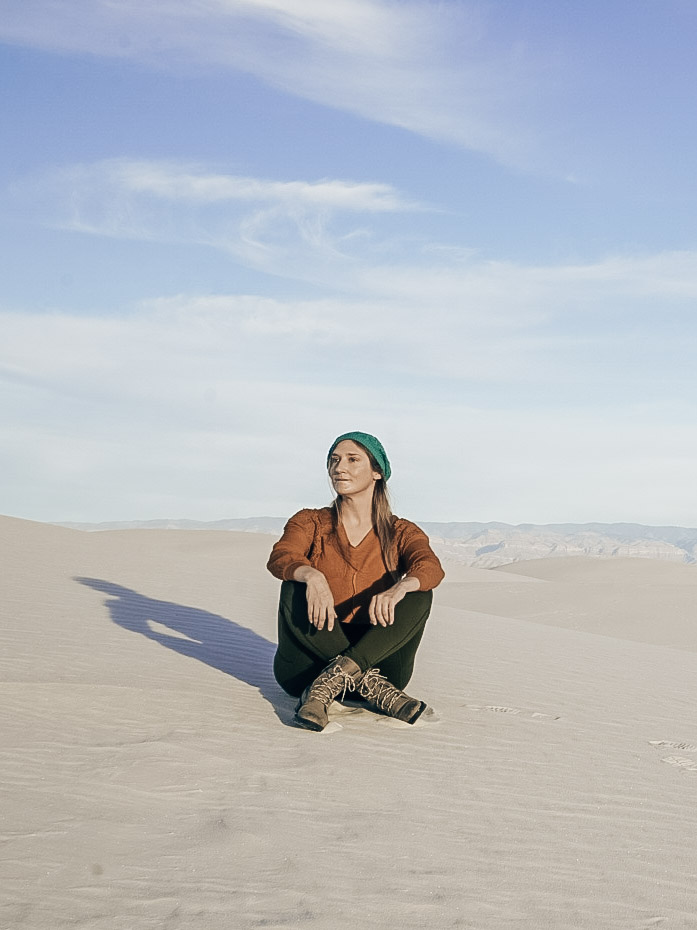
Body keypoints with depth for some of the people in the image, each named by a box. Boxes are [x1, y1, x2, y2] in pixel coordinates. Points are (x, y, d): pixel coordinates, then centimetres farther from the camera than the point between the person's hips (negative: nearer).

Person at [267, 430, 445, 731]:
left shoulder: (401, 533, 6)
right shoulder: (310, 523, 6)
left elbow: (431, 567, -16)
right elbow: (279, 558, -15)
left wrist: (399, 588, -39)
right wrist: (312, 575, -38)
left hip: (377, 657, 0)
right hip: (308, 664, 0)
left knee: (419, 595, -20)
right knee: (296, 587, -24)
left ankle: (330, 683, -30)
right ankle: (371, 687, -27)